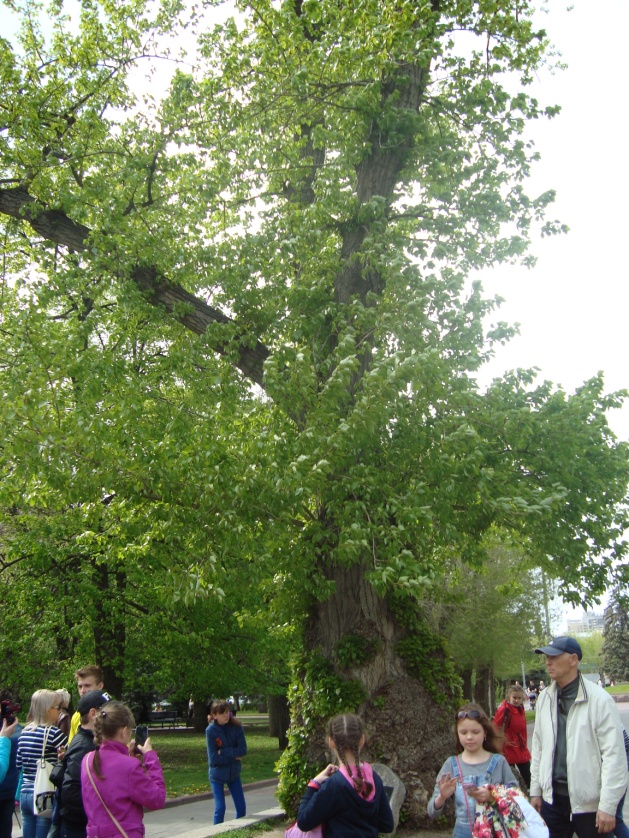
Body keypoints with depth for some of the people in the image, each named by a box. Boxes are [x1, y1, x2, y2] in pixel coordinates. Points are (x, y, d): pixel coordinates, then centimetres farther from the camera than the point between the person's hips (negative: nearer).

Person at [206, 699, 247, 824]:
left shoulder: (236, 727, -9)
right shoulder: (211, 730, -17)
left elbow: (243, 749, -14)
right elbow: (213, 758, -18)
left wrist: (223, 752, -21)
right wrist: (234, 756, -16)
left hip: (234, 773, 3)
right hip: (217, 774, -3)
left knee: (241, 808, 6)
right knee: (220, 809, -2)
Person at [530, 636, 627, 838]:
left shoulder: (599, 699, -12)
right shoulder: (545, 699, 5)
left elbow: (614, 755, -13)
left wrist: (608, 806, -15)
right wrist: (535, 790, 10)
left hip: (589, 802, -5)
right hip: (552, 797, 5)